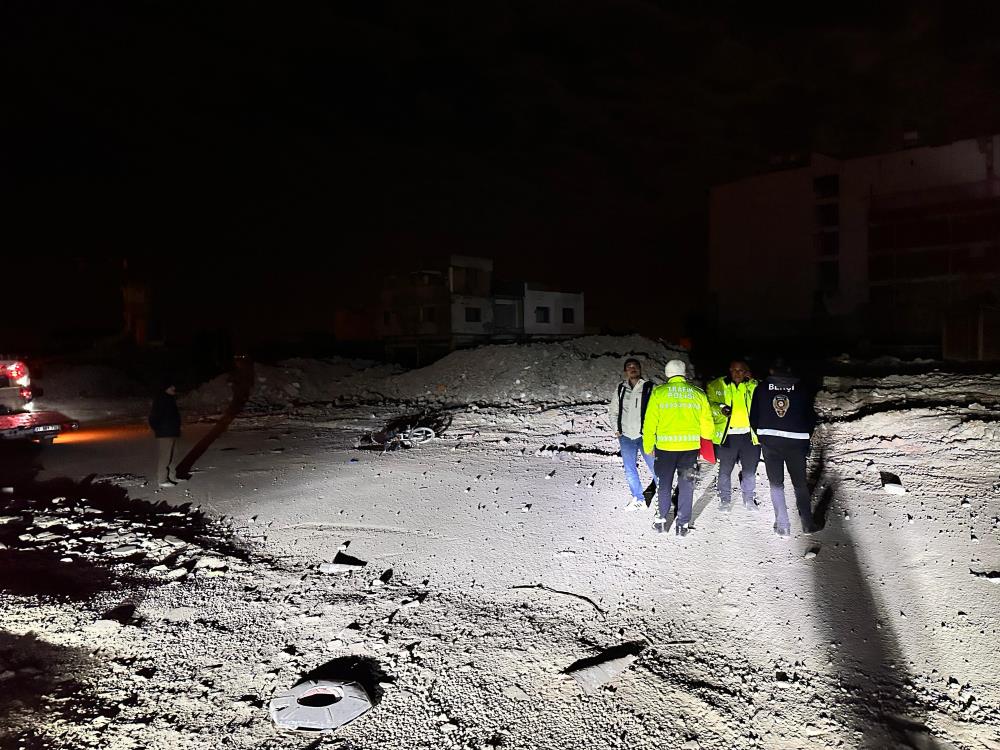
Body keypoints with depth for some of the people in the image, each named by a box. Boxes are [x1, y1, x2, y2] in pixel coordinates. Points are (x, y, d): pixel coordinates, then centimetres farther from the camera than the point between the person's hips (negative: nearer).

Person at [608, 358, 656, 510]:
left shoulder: (649, 387, -3)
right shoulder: (620, 388, 7)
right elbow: (613, 411, 17)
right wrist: (617, 429, 8)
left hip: (644, 436, -4)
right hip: (626, 436, 4)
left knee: (655, 468, -5)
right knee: (629, 470, 11)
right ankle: (638, 498, 26)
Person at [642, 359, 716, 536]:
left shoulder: (658, 392, -2)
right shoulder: (698, 394, 3)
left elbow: (650, 422, -2)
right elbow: (707, 423, 6)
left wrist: (648, 446, 7)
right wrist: (706, 442, 23)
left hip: (665, 446, -1)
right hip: (690, 446, 1)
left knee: (664, 484, 15)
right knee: (686, 485, 11)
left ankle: (661, 521, 19)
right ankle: (683, 524, 16)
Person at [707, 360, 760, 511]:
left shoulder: (753, 385, 8)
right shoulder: (716, 386, 2)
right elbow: (709, 404, 2)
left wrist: (751, 380, -12)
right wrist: (720, 408, -18)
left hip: (749, 434, 2)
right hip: (727, 435, -2)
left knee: (750, 470, 12)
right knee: (725, 470, 8)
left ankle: (748, 499, 29)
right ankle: (725, 499, 24)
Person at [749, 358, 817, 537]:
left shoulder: (762, 387, 4)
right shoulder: (801, 387, 3)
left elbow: (753, 418, 6)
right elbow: (811, 417, 7)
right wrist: (805, 439, 19)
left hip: (769, 441, 0)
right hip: (796, 442, 0)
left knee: (776, 484, 7)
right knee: (800, 484, 13)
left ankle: (783, 526, 5)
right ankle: (807, 524, 15)